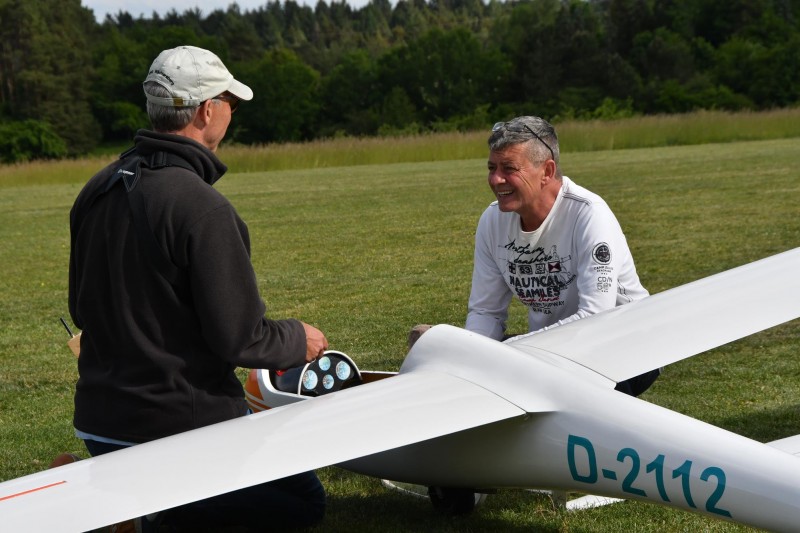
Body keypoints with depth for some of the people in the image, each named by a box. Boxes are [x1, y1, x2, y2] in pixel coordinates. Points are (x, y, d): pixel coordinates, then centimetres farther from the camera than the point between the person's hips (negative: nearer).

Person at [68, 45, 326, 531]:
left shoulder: (97, 191, 3)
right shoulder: (203, 209, -22)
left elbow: (82, 309, 14)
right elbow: (239, 339, -18)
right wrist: (300, 340, 1)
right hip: (185, 428, -8)